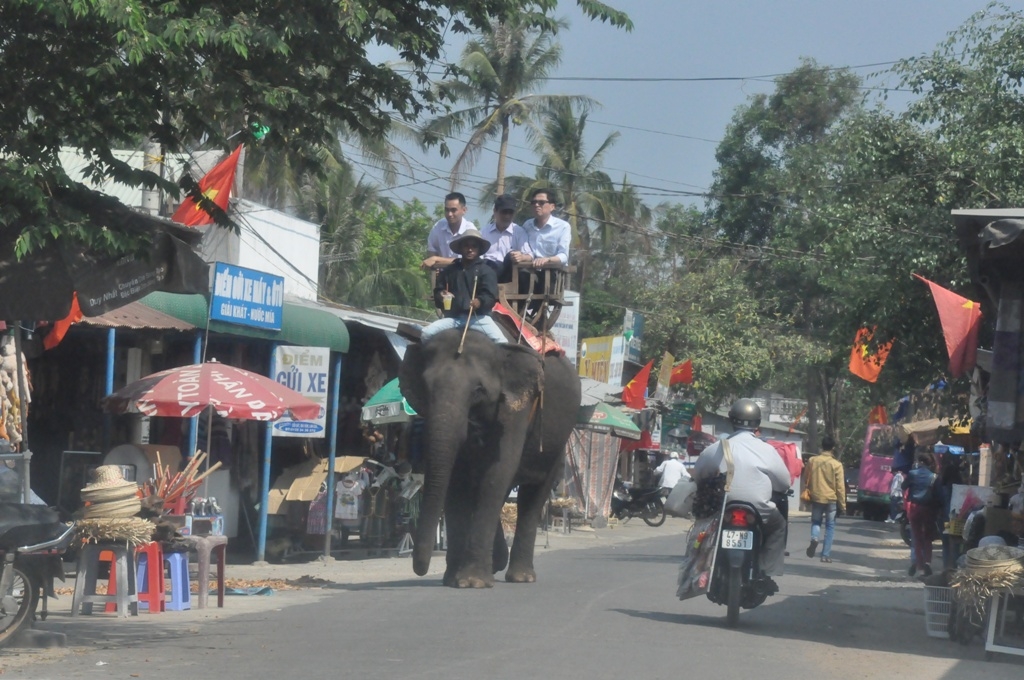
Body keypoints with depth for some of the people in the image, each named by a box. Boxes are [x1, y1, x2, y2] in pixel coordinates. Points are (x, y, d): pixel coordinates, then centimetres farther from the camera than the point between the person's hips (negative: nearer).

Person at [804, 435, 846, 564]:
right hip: (831, 499, -2)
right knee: (830, 526, 9)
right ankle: (826, 554, 6)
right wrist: (842, 505, 0)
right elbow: (840, 486, -7)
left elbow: (807, 481, 9)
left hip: (816, 497, 2)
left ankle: (814, 538, -14)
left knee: (816, 522, 18)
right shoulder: (836, 464, -10)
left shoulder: (812, 461, -2)